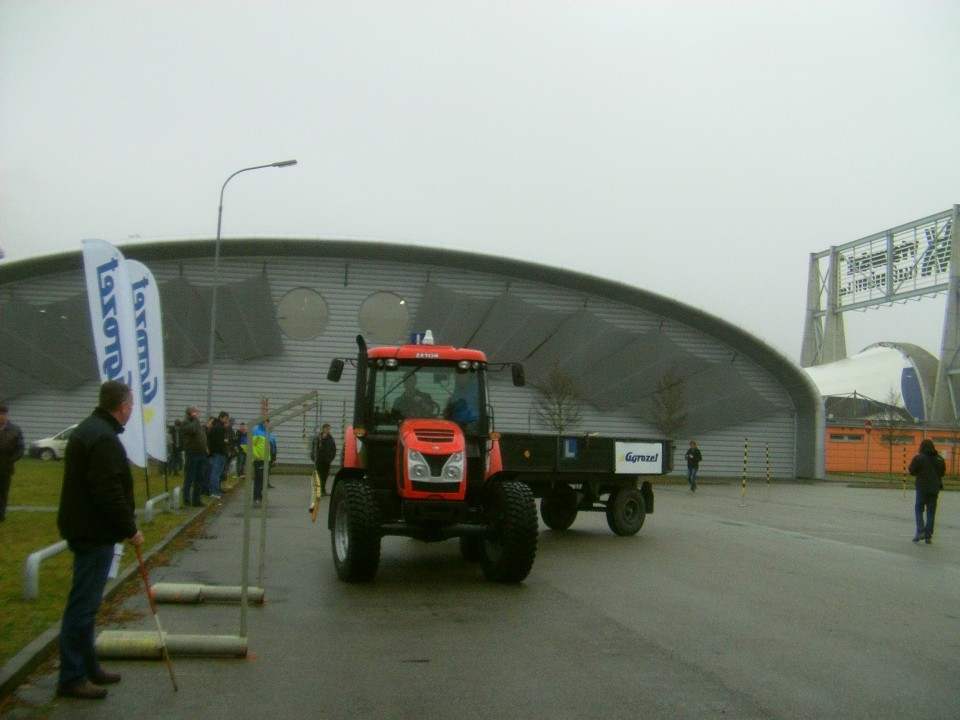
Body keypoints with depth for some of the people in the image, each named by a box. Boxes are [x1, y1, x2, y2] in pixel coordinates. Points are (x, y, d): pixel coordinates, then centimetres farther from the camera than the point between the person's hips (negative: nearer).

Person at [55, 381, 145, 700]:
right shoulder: (104, 439, -20)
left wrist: (125, 525, 20)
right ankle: (72, 677, 5)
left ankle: (87, 667, 27)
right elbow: (109, 494, -25)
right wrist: (130, 529, -15)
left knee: (86, 603, 17)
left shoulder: (89, 429, 13)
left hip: (85, 529, 11)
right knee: (83, 605, -3)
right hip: (95, 533, -11)